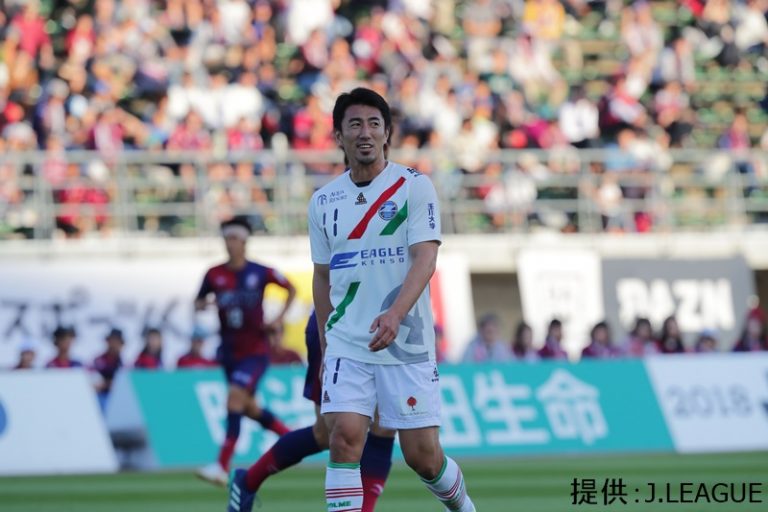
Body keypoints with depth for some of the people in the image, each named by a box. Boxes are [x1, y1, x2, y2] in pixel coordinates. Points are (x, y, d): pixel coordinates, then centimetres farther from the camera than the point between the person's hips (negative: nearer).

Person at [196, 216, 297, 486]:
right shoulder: (214, 275, 1)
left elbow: (291, 289, 9)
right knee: (248, 407, 13)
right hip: (229, 350, 5)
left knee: (235, 396, -21)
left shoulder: (261, 272, -6)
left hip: (255, 350, -5)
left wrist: (280, 318, -3)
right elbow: (198, 304, 10)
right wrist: (206, 303, -14)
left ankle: (222, 466, -24)